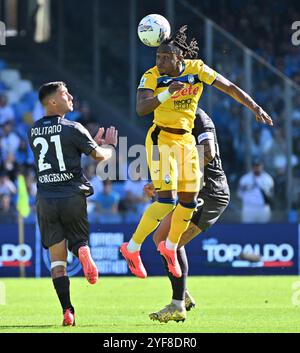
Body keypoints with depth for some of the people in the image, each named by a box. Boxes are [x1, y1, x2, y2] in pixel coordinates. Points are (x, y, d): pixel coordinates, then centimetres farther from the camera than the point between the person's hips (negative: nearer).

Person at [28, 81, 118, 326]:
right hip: (72, 196, -3)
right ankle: (83, 251, -21)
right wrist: (110, 145, 21)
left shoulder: (34, 132, 10)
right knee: (78, 239, 19)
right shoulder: (73, 129, -6)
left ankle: (67, 311, -6)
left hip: (46, 199, 3)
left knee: (57, 257, 4)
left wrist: (93, 142, 28)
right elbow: (100, 156, -1)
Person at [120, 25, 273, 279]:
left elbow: (230, 88, 1)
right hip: (161, 140, -5)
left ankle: (170, 246, 35)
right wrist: (167, 92, -41)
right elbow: (141, 108, -28)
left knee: (189, 201, 10)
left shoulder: (196, 70, -5)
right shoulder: (152, 77, -15)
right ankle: (132, 248, -8)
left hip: (186, 140, 5)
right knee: (167, 200, -18)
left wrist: (256, 108, -4)